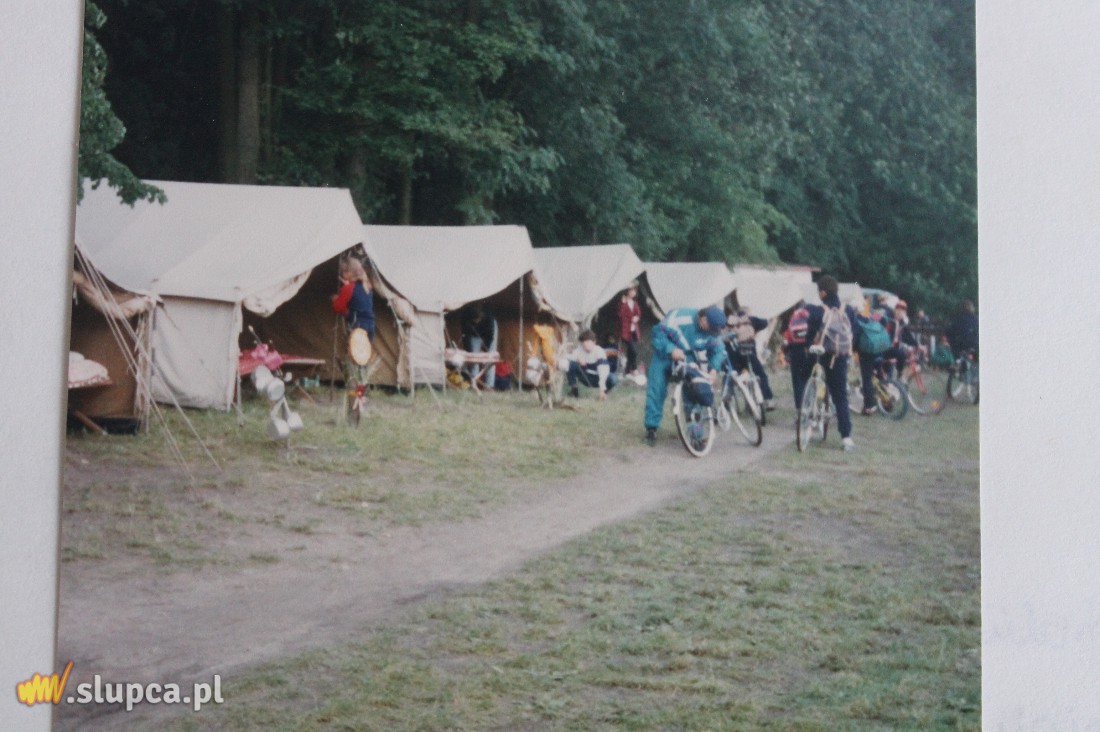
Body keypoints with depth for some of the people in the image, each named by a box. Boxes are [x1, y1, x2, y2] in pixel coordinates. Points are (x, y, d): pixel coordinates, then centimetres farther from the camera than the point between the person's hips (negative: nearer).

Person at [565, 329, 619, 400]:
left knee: (614, 378, -33)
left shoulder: (599, 351, -25)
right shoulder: (580, 349, -12)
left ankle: (604, 393, 0)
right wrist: (577, 358, -36)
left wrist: (602, 390, -45)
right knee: (569, 363, -23)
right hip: (585, 377, 2)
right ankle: (573, 388, -4)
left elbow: (603, 371, -34)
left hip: (596, 378, -2)